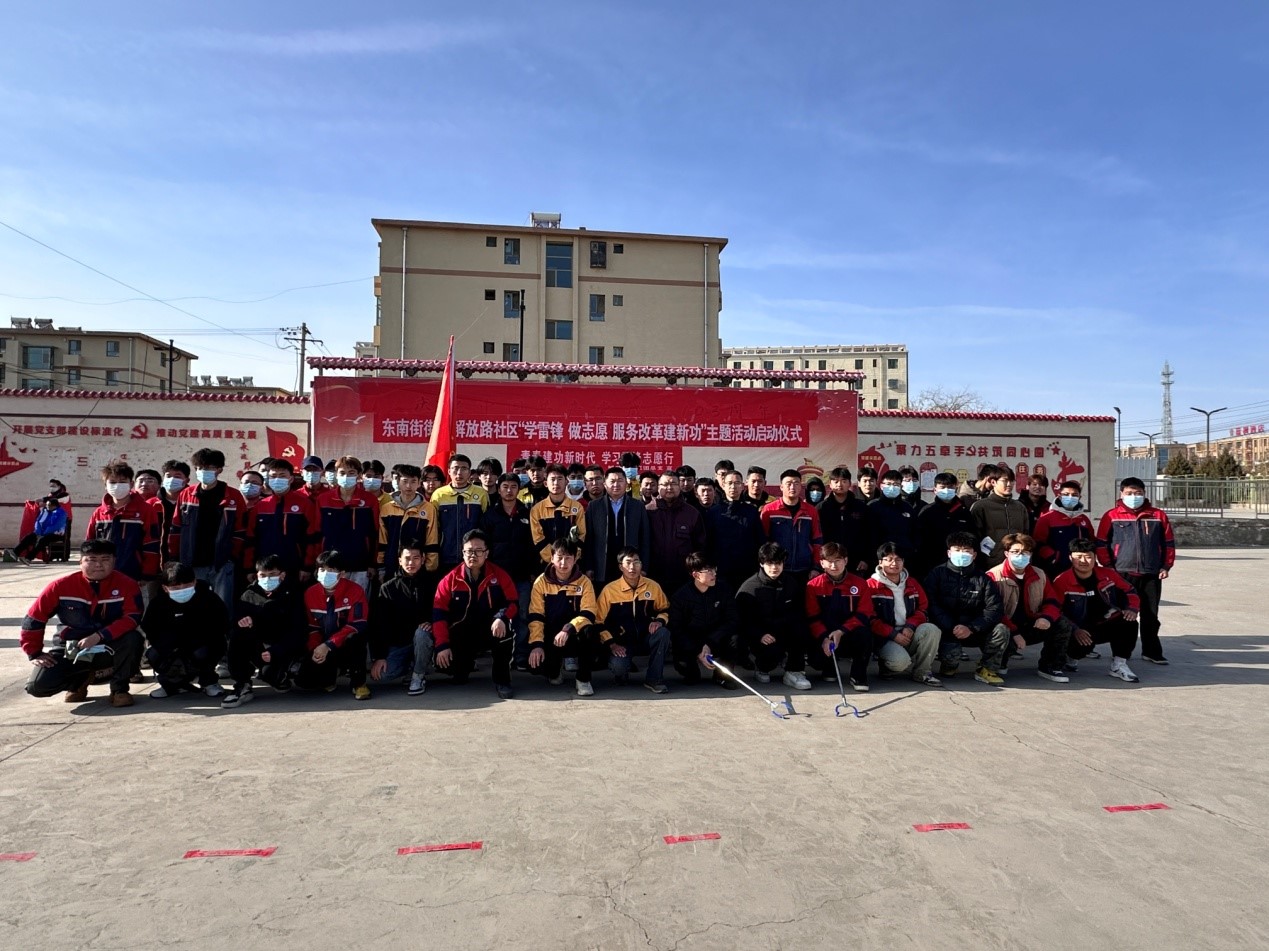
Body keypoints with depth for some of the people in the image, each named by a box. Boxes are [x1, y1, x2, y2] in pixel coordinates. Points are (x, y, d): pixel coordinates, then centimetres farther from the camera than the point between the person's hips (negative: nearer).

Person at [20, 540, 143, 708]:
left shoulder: (126, 584, -13)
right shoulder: (61, 586, -10)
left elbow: (132, 618, -21)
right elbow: (34, 619, -1)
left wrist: (99, 636, -31)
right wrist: (34, 653, 0)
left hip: (109, 647, -1)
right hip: (69, 649, 2)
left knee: (133, 638, -33)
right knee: (38, 686, -20)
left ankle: (119, 689, -9)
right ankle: (80, 679, 16)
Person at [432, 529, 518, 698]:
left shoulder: (499, 575, -6)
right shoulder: (451, 579, -6)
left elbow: (513, 602, -7)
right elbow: (439, 613, -8)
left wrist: (501, 617, -30)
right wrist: (442, 645, -17)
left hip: (491, 631, -2)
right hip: (462, 635, 2)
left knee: (505, 630, -34)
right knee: (445, 663, -19)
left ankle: (501, 680, -15)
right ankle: (466, 664, 22)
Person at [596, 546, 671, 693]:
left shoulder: (653, 586, -2)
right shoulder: (609, 590, -9)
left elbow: (665, 609, 12)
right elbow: (599, 622, -5)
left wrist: (660, 621, -11)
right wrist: (611, 644, -15)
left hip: (646, 639, 3)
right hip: (622, 642, -2)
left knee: (663, 633, -30)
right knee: (618, 666, -33)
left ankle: (654, 679, -14)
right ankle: (621, 673, 8)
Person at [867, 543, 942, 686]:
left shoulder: (912, 583, 14)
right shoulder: (872, 586, -3)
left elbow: (923, 609, 11)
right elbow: (870, 619, -8)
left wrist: (910, 627, -8)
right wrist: (893, 634, -16)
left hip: (910, 633, 5)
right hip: (885, 638, -5)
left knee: (931, 630, -25)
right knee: (900, 661, -33)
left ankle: (922, 673, -9)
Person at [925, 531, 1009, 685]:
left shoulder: (982, 579, 7)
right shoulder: (937, 574, 1)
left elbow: (995, 609, -5)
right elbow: (932, 606, -10)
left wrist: (971, 628, -20)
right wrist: (951, 629, -22)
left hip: (973, 631, 3)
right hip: (947, 631, -3)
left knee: (1001, 630, -22)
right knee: (952, 654, -30)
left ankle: (987, 669, -1)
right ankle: (949, 665, 8)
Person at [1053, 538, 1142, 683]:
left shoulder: (1108, 574, 1)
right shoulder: (1061, 581, -14)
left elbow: (1129, 591, 15)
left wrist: (1132, 609, -5)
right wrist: (1074, 630, -26)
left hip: (1105, 626, 5)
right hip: (1079, 632, -5)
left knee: (1129, 624, -22)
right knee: (1082, 643, -36)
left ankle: (1118, 665, -5)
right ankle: (1073, 656, 5)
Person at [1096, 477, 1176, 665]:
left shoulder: (1158, 516, 6)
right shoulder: (1112, 516, -1)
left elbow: (1168, 542, 10)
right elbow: (1101, 544, 0)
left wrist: (1166, 566, 3)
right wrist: (1108, 566, -5)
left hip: (1151, 574, 2)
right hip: (1122, 574, -2)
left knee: (1151, 615, 8)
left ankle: (1151, 651, 20)